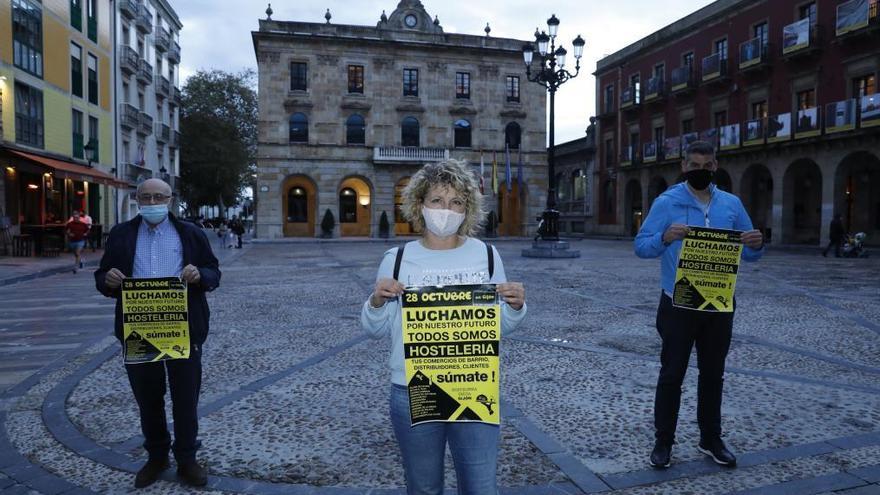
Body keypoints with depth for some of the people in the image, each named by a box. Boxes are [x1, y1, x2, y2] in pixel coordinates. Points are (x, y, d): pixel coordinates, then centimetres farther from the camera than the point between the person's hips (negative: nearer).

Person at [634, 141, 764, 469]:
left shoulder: (732, 204, 7)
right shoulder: (666, 202, -5)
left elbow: (748, 254, 10)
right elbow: (641, 246, -11)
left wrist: (755, 246, -13)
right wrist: (665, 238, -31)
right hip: (678, 303, -4)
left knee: (713, 374, 15)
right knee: (672, 374, 4)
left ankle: (711, 439, 30)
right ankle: (663, 441, 16)